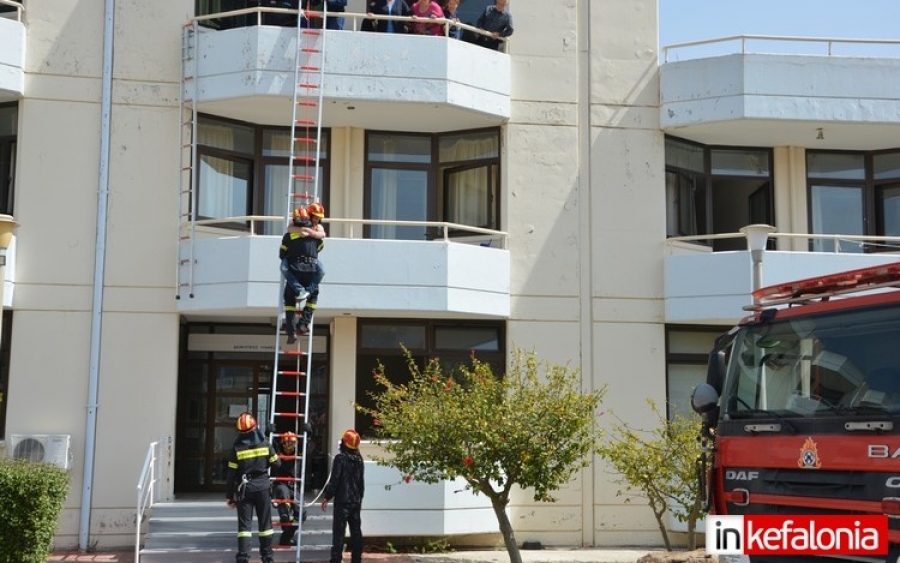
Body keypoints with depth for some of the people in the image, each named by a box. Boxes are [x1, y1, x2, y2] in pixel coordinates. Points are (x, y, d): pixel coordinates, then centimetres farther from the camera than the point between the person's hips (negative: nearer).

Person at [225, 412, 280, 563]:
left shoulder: (237, 447, -8)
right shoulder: (265, 443, -4)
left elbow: (231, 474, -6)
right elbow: (276, 463, 3)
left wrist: (229, 495, 2)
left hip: (244, 489, -1)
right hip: (262, 487, 1)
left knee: (244, 523, 1)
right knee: (265, 522, 11)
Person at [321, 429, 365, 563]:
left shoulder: (341, 458, -12)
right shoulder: (359, 459, 9)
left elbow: (334, 480, -14)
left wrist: (327, 497, -5)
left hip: (342, 501, -6)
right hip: (356, 501, 6)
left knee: (339, 531, -6)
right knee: (356, 531, 10)